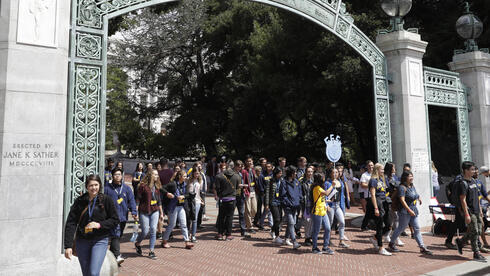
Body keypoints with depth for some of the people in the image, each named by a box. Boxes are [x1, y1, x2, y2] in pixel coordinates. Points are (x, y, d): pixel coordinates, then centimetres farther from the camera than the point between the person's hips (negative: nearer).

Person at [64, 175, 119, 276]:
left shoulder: (106, 200, -7)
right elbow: (71, 223, -6)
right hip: (82, 241, 3)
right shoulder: (79, 201, -3)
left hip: (100, 241, -2)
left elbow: (115, 220, -1)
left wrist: (99, 225, -18)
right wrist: (68, 246, -12)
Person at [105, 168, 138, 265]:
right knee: (115, 235, -15)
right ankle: (117, 256, -18)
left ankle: (112, 255, 27)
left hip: (123, 217, 4)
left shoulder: (127, 188, 10)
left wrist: (134, 212, -6)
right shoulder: (107, 188, 3)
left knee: (118, 236, 12)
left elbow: (131, 201, 6)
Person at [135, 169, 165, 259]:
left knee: (153, 230, -2)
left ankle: (151, 251, 7)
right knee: (145, 231, -1)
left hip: (155, 211, 4)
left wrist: (161, 212, 15)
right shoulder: (143, 186, -7)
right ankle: (137, 244, 30)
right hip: (144, 211, -4)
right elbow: (138, 199, -6)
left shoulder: (157, 186, 9)